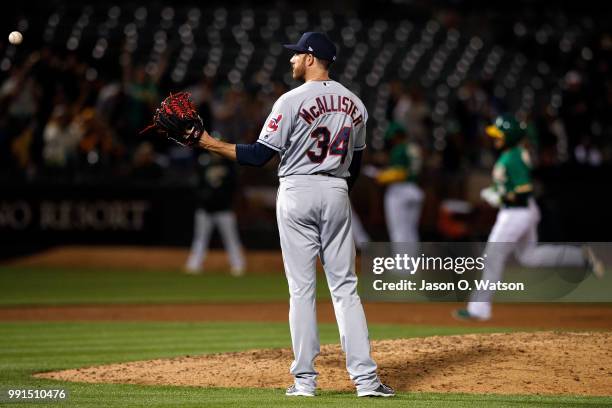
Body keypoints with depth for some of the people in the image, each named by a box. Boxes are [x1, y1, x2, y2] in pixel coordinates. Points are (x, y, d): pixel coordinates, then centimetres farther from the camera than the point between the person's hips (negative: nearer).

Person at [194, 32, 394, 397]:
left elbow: (260, 156, -12)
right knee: (345, 287, 5)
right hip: (337, 194, 4)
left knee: (302, 288, 0)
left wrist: (211, 144, -6)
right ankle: (365, 377, -3)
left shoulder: (292, 101, -10)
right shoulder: (354, 103, 9)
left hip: (297, 192, -4)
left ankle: (305, 379, 0)